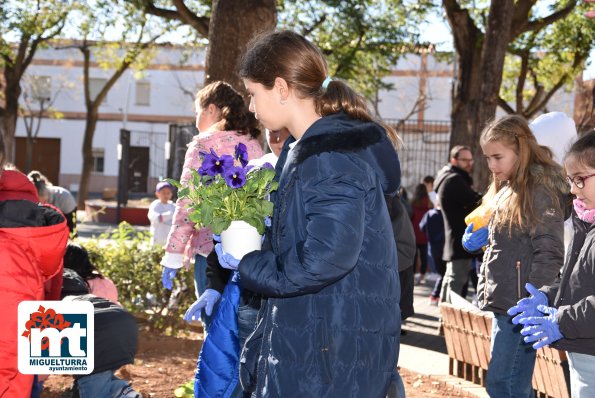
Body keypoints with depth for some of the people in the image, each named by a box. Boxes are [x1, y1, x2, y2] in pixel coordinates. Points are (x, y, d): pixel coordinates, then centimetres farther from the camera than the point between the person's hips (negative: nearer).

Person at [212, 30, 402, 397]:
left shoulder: (334, 155, -20)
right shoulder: (306, 149, 14)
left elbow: (325, 260, -28)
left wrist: (247, 266, -13)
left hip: (333, 349, -10)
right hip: (306, 338, 10)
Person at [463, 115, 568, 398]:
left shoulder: (540, 189, -13)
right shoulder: (507, 189, 16)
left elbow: (549, 253, -18)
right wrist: (476, 239, 8)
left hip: (519, 304, -9)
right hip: (504, 302, 9)